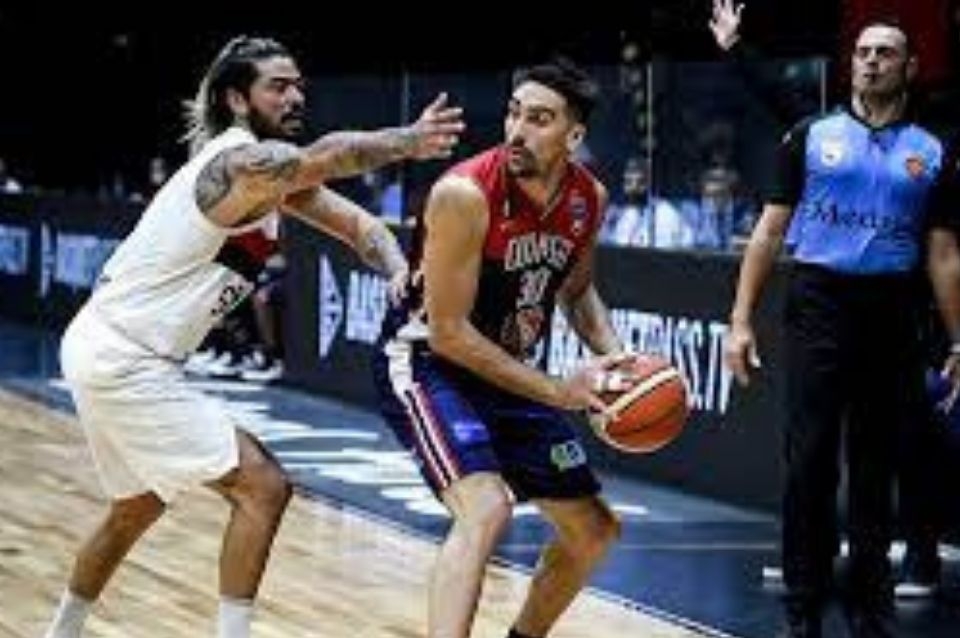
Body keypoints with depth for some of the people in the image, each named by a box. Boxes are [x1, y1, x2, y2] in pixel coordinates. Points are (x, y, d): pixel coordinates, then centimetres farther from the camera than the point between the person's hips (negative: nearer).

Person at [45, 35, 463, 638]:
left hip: (109, 355, 11)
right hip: (121, 359, -11)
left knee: (136, 508, 28)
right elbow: (325, 158, -43)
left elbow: (353, 220, 5)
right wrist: (407, 142, -59)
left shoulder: (276, 174, 10)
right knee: (263, 488, -11)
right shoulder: (241, 162, -21)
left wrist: (400, 273, -16)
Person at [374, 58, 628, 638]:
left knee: (595, 531, 13)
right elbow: (448, 332, -24)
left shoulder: (589, 198, -6)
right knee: (486, 509, -32)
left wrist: (614, 357, -5)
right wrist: (556, 391, -25)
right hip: (426, 362, -7)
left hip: (509, 370, 8)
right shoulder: (465, 194, -27)